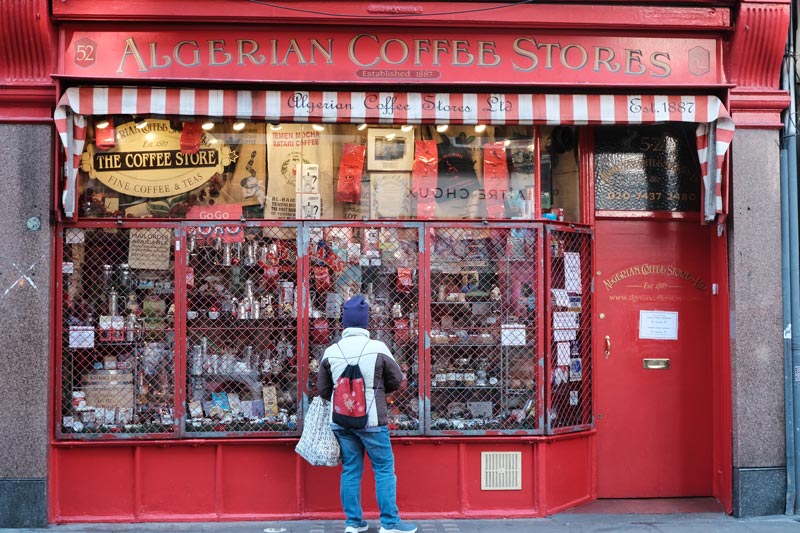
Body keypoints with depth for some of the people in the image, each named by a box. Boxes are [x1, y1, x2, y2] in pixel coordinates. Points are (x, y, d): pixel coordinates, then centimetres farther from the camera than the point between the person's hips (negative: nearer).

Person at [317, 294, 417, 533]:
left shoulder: (330, 352, -3)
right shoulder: (378, 348, -11)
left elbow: (322, 389, 5)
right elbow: (397, 380, 0)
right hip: (371, 420, -3)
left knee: (351, 470, 12)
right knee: (384, 468, 6)